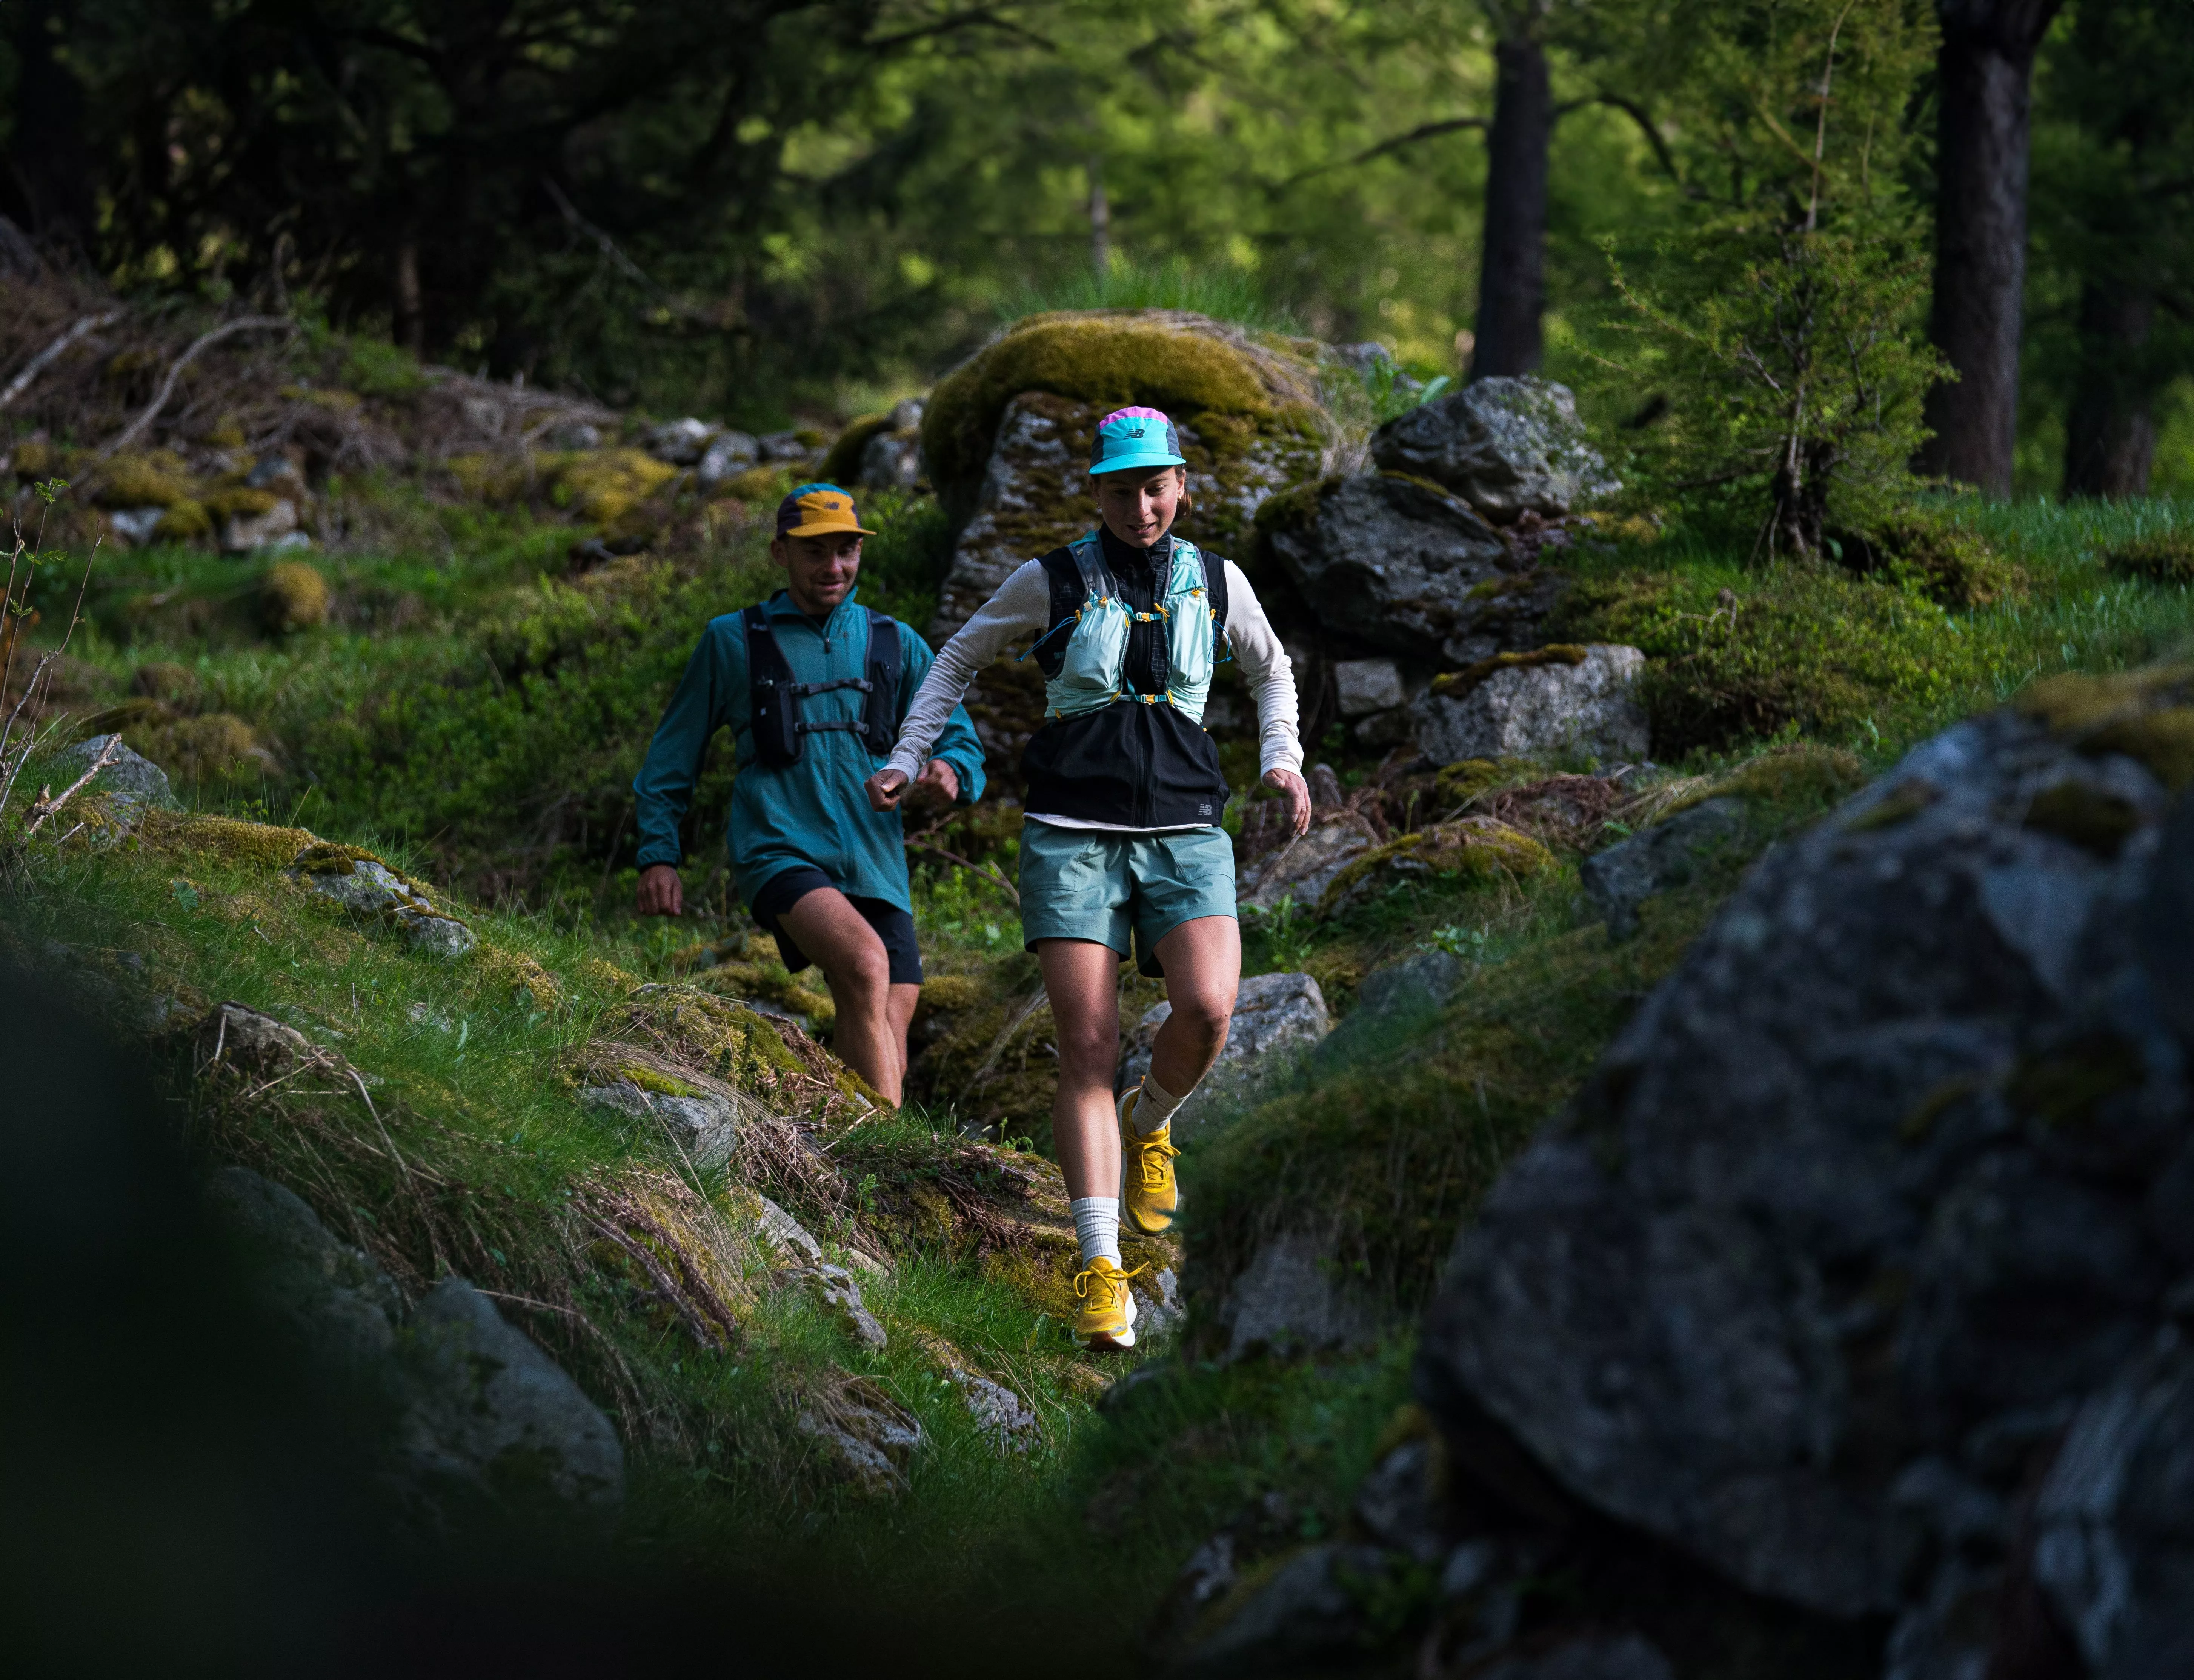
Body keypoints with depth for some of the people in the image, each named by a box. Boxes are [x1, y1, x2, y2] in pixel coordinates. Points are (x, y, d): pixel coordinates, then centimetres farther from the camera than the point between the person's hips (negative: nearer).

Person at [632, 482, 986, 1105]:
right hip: (779, 853, -4)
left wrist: (950, 771, -10)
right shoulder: (732, 642, 12)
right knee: (865, 964, -31)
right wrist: (658, 855, 7)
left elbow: (960, 741, 14)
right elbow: (673, 756, 17)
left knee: (886, 1053, -4)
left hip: (874, 865, 4)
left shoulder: (895, 645, 18)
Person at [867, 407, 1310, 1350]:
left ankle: (1150, 1124, 13)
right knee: (1088, 1050, -11)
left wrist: (1282, 760, 15)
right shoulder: (1052, 583, 3)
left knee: (1207, 1011, -22)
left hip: (1185, 832, 2)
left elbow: (1271, 671, 28)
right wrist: (906, 760, 11)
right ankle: (1101, 1271, -10)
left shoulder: (1216, 584, 9)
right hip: (1073, 837, -1)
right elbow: (959, 661, 17)